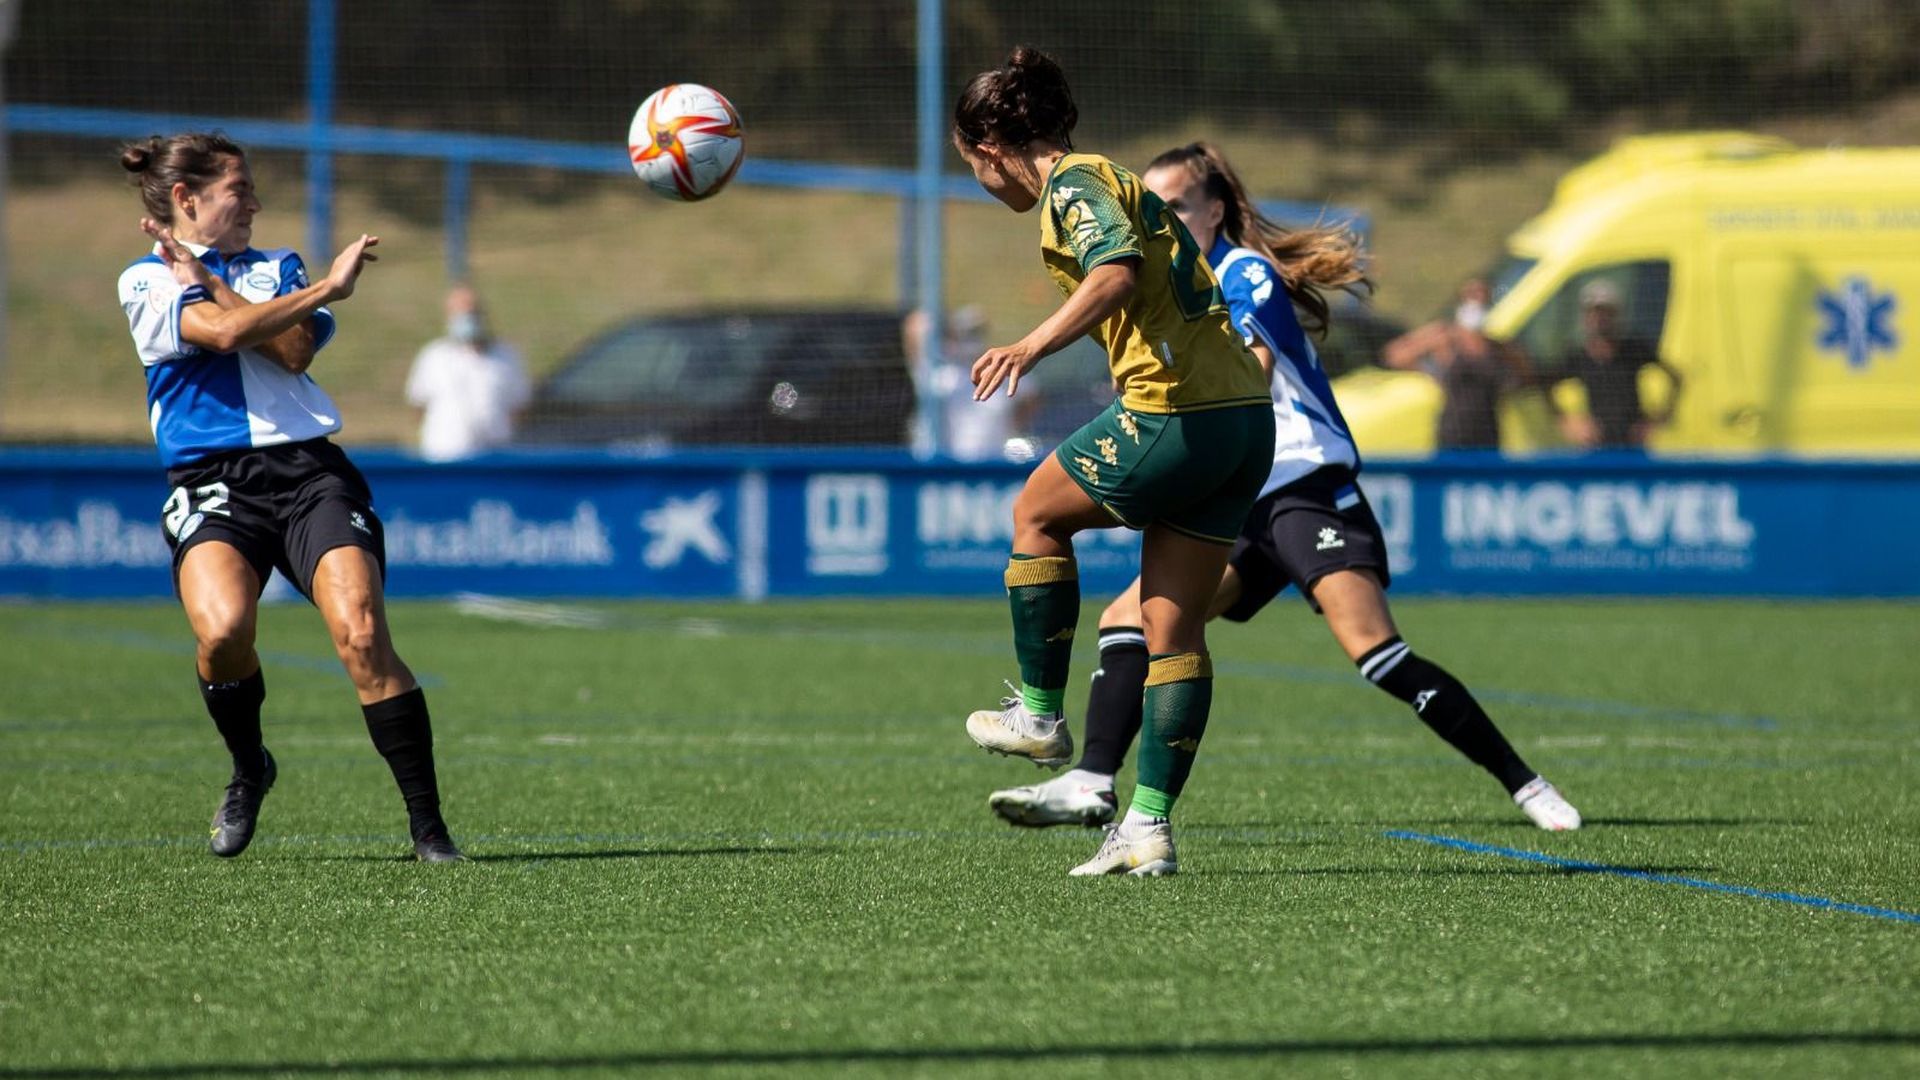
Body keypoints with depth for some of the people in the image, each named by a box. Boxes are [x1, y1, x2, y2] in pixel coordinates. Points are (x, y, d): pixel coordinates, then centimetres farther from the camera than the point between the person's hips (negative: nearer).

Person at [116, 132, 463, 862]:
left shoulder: (278, 269, 21)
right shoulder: (145, 281, 8)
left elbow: (294, 349, 0)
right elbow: (222, 331, -11)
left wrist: (205, 279, 0)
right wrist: (327, 288, -7)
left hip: (308, 470, 3)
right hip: (212, 482, -3)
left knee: (361, 632, -18)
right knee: (223, 628, -29)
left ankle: (427, 823, -12)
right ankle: (248, 770, 3)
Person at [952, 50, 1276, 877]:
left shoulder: (1073, 184, -4)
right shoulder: (1116, 181, 24)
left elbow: (1117, 273, -24)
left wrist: (1034, 345, -32)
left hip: (1173, 410, -9)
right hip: (1246, 418, 9)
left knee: (1038, 512, 16)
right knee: (1174, 630, 7)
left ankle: (1040, 714, 21)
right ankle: (1150, 826, 4)